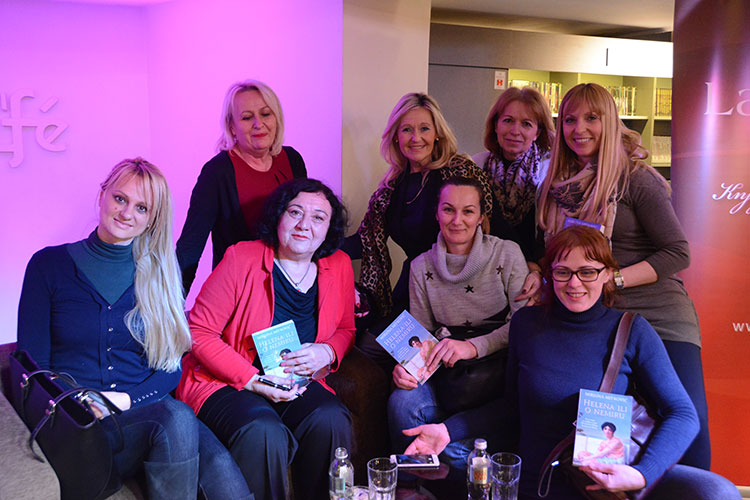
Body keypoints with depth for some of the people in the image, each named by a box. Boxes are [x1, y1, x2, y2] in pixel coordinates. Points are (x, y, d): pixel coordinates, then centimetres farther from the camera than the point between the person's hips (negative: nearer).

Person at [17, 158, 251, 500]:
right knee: (176, 418, -35)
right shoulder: (49, 264, 6)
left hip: (144, 411, 2)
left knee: (220, 465, -33)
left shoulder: (158, 274, 13)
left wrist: (128, 400, -9)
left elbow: (171, 366, 9)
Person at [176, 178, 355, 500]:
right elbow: (199, 333, -9)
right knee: (265, 433, -33)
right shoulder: (241, 258, -9)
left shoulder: (338, 266, 5)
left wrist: (327, 352, -8)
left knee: (331, 421, -27)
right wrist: (254, 381, -18)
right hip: (225, 384, -3)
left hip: (297, 386, 4)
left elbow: (345, 330, 18)